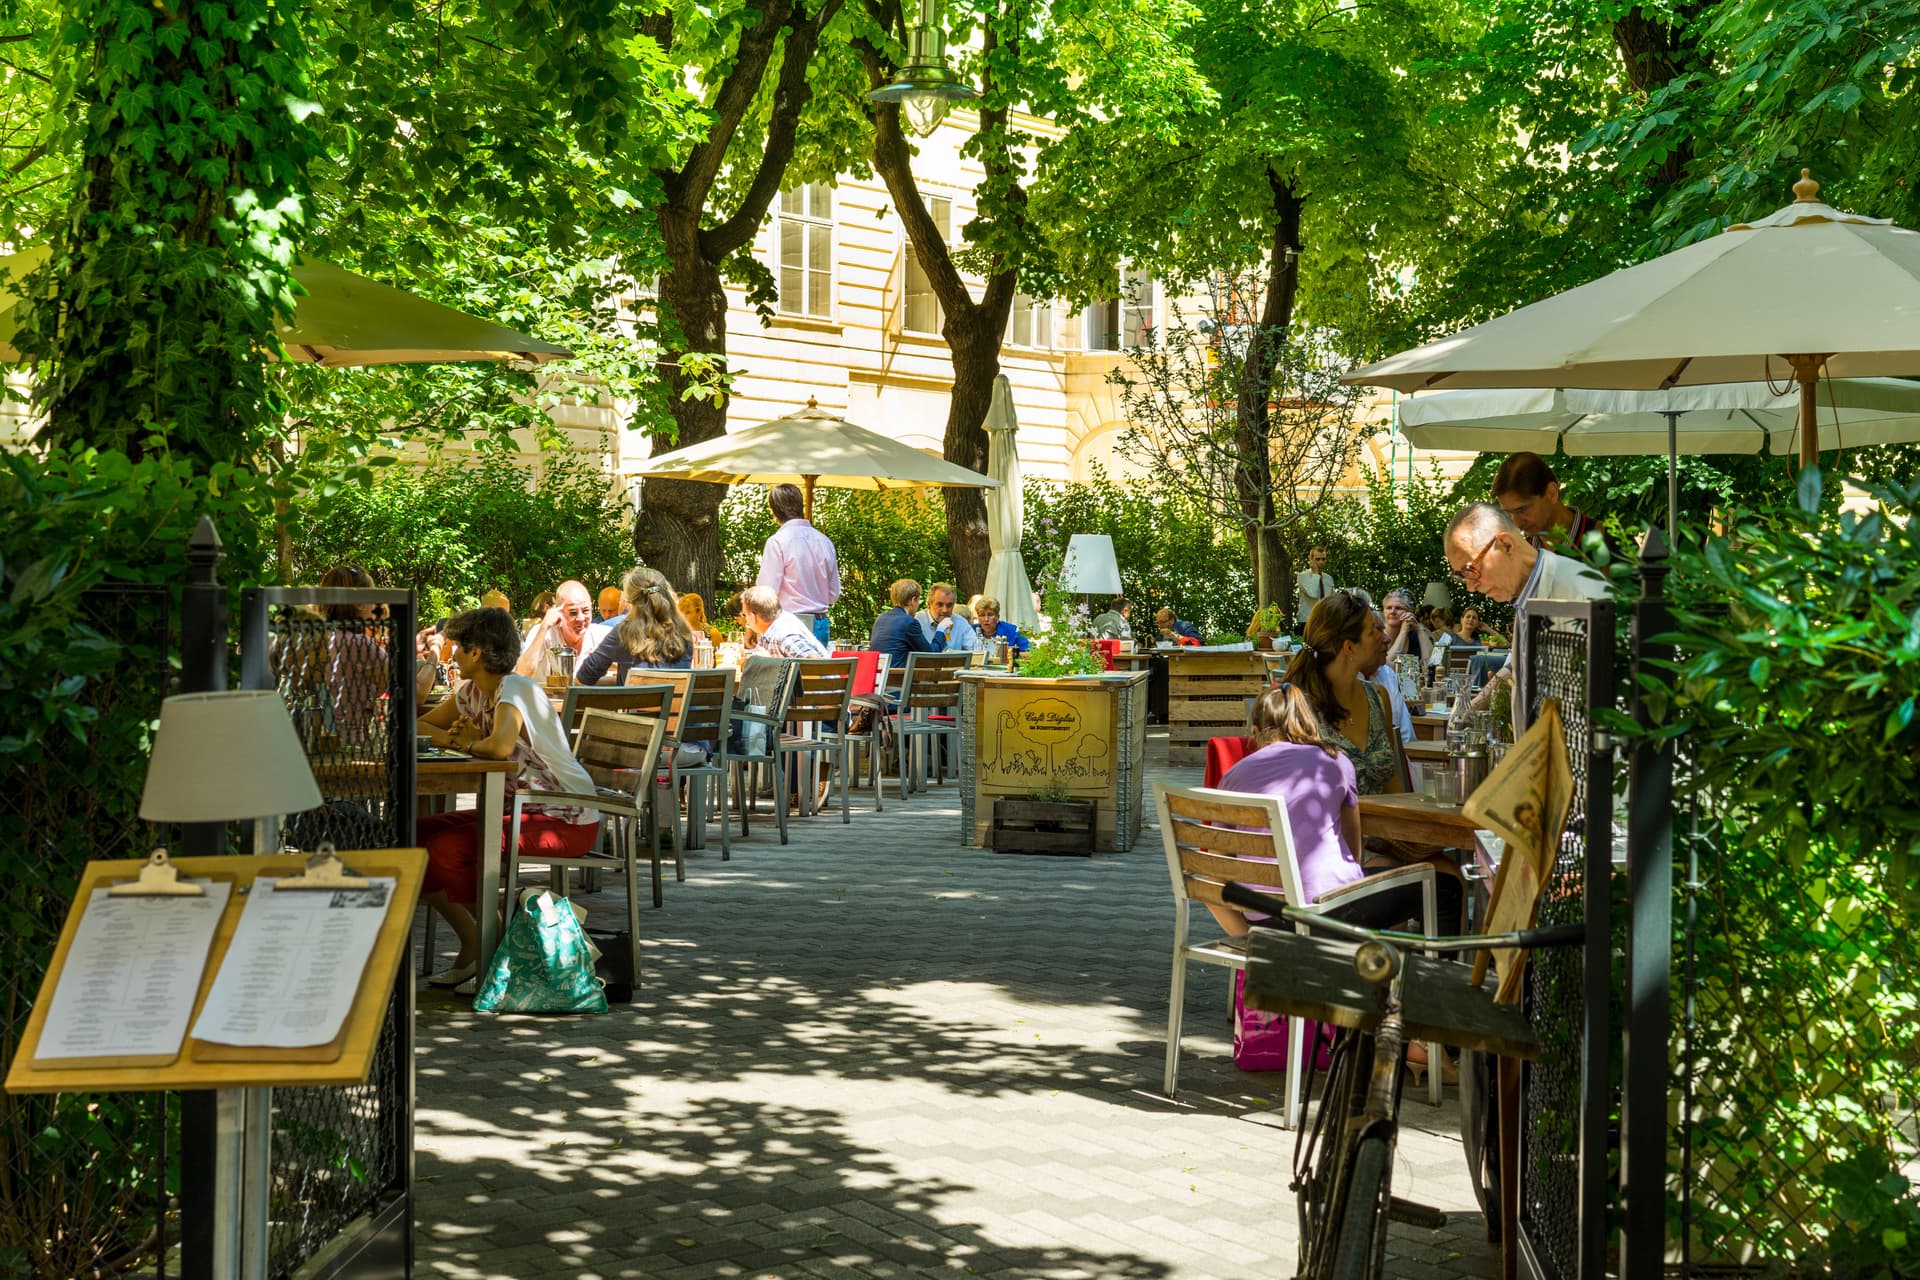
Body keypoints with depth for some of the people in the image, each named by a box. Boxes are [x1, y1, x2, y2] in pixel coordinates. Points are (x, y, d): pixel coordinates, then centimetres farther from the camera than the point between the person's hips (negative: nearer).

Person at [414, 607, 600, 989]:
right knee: (420, 836, -1)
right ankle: (472, 945, 5)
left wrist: (470, 743, -14)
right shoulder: (473, 692, 9)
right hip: (520, 809, 9)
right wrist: (455, 739, -6)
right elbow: (418, 727, 15)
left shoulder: (515, 690, -18)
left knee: (447, 848, -24)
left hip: (566, 820, -9)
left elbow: (500, 747, -37)